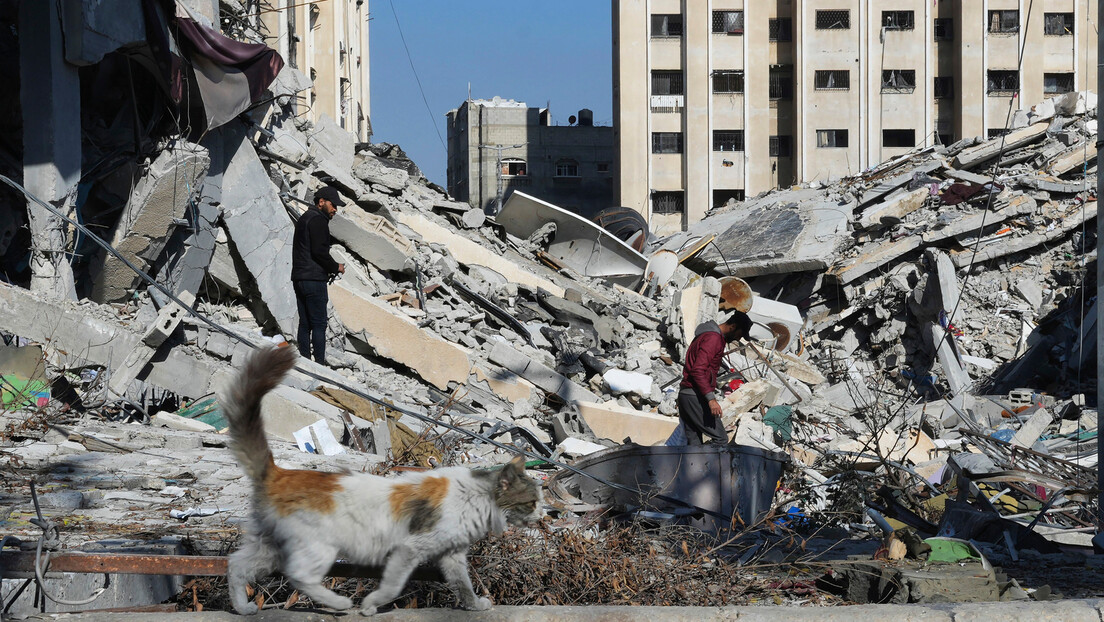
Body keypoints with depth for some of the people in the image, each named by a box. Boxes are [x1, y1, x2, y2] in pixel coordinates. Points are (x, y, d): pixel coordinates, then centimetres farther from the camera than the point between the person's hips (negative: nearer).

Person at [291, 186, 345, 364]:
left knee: (305, 323, 9)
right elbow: (319, 251, -19)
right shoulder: (318, 220, -10)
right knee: (319, 324, -8)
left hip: (299, 279, 10)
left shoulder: (304, 218, 21)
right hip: (314, 280, -10)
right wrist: (335, 267, -5)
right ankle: (320, 363, -10)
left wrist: (328, 268, 17)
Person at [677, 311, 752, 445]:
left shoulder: (706, 335, 20)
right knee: (721, 438, -9)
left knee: (694, 442, 8)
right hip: (696, 396, -10)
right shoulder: (713, 338, -13)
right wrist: (711, 399, -27)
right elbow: (698, 370, -22)